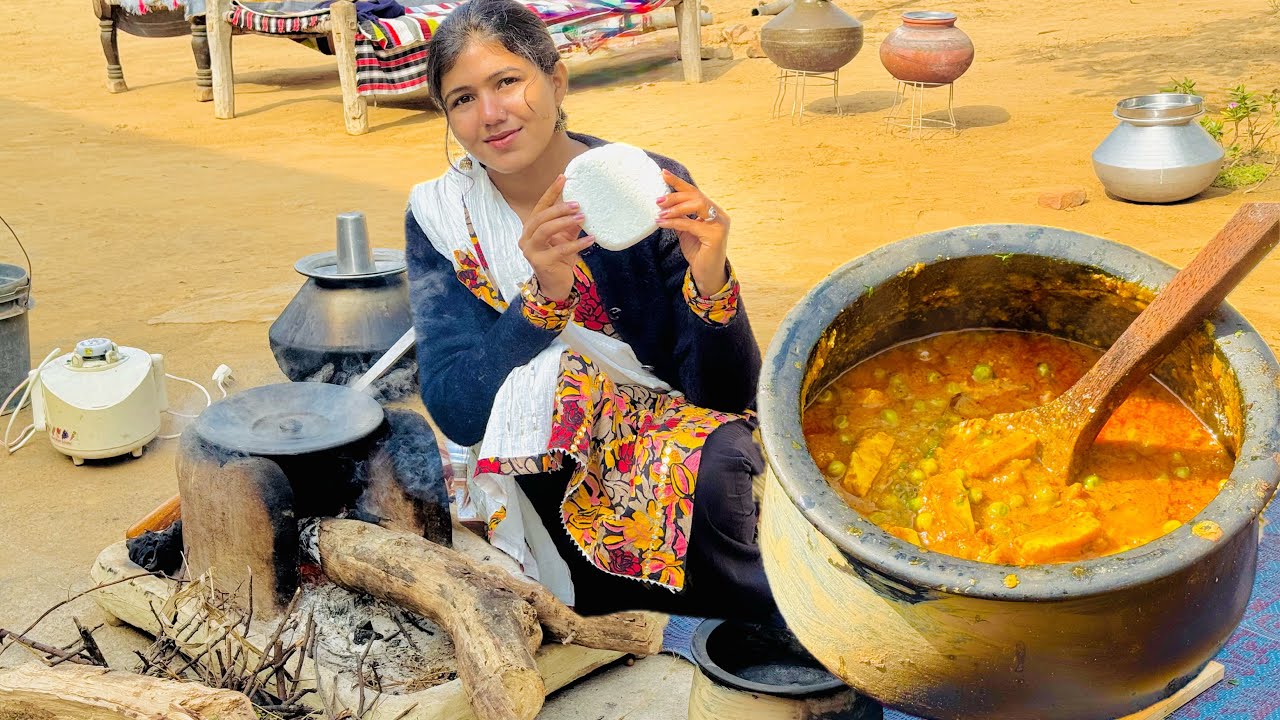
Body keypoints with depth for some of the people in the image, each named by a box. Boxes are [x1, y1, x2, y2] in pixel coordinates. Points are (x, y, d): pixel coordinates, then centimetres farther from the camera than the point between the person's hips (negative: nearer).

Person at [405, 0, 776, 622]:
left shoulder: (651, 189, -9)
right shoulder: (441, 216, -4)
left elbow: (727, 396, -11)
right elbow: (454, 413, -15)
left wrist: (711, 282, -30)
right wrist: (543, 294, -29)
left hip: (684, 453, -2)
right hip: (534, 483, 2)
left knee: (719, 455, -33)